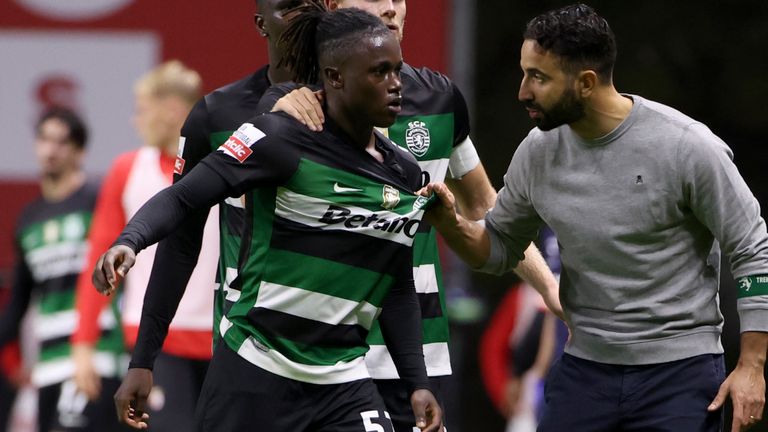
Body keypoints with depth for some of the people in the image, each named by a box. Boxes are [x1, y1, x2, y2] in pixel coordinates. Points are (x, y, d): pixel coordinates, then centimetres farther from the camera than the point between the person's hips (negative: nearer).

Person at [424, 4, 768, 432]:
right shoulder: (539, 152, 1)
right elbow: (500, 247, 15)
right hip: (585, 366, 5)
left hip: (681, 369, -5)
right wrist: (453, 225, -7)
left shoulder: (686, 146, -14)